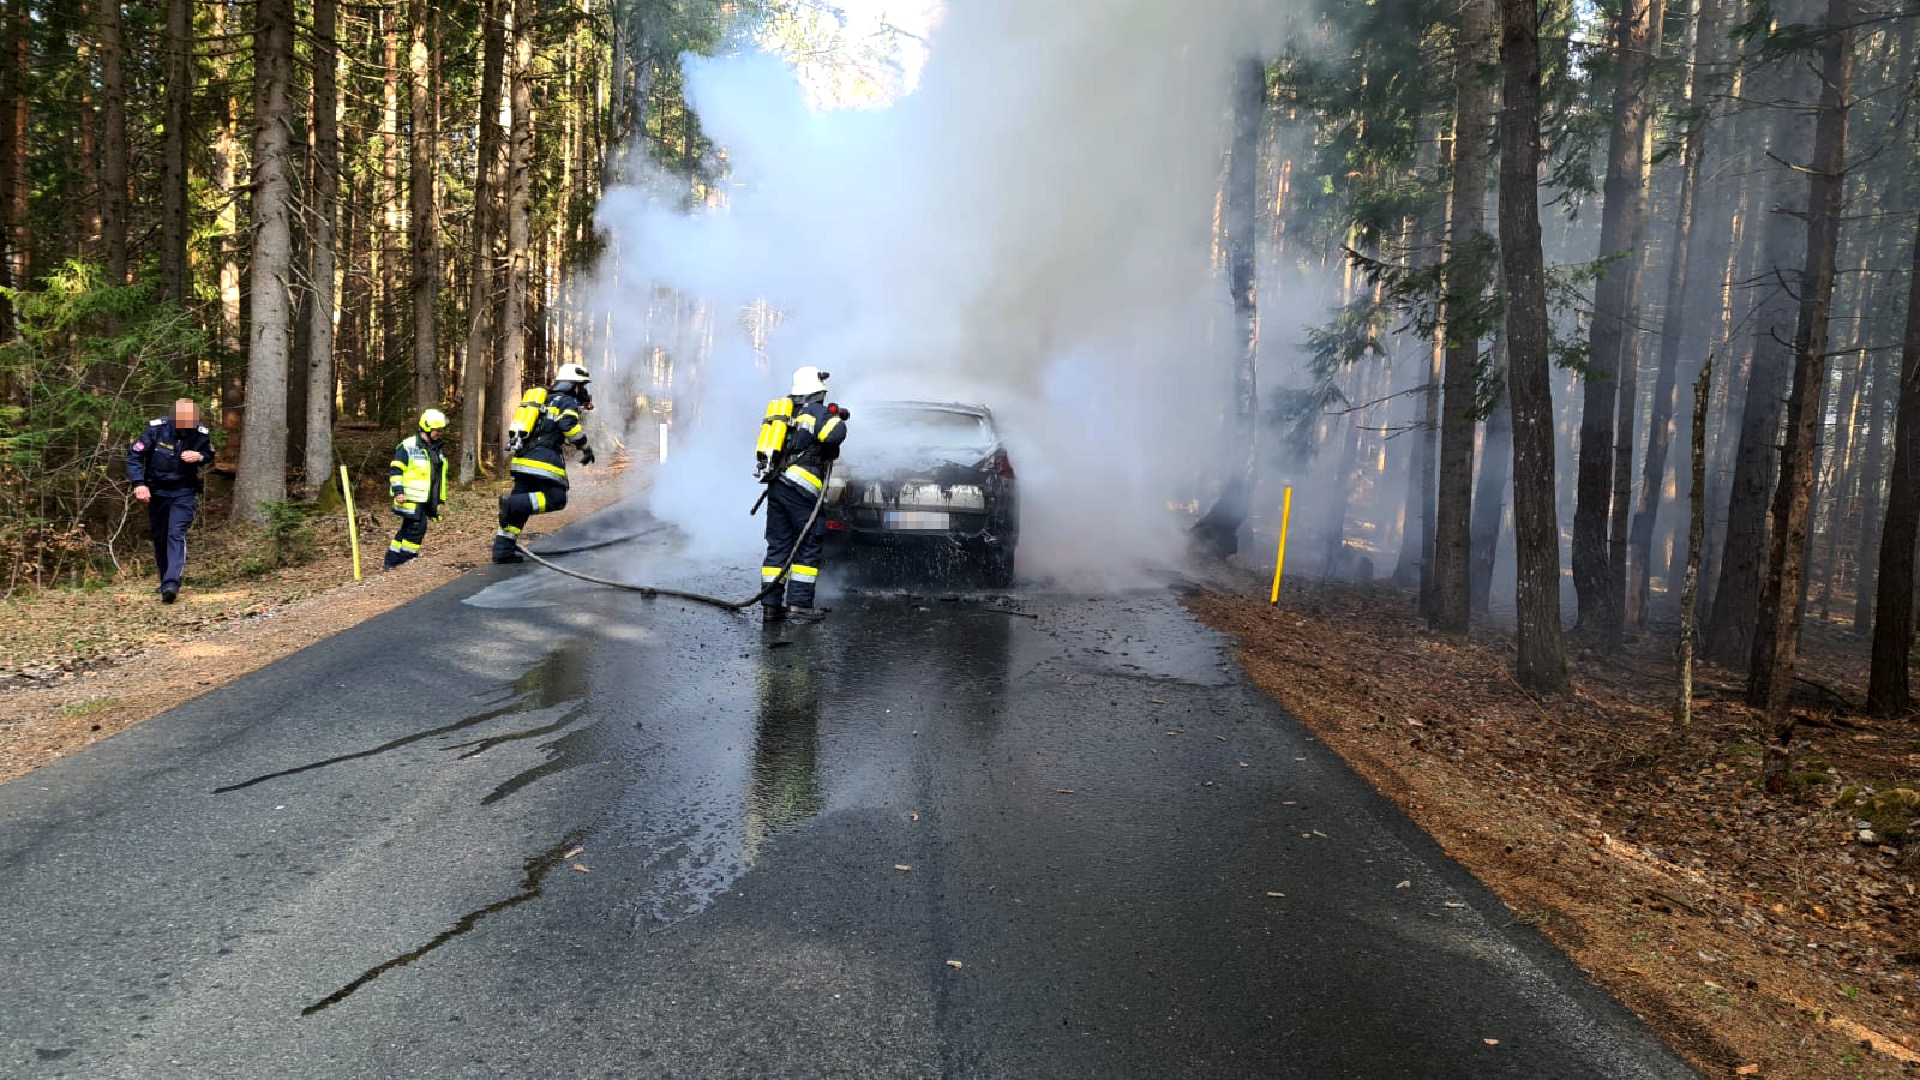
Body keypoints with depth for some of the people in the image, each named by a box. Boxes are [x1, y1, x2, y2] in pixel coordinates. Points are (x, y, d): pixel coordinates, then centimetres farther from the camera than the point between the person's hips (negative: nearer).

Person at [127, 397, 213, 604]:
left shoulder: (201, 434, -11)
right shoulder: (156, 429, -14)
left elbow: (210, 454, 9)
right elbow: (134, 455, -7)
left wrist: (200, 457, -16)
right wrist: (138, 483, -18)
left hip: (184, 492, -1)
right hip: (157, 491, 2)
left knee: (176, 534, -18)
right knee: (160, 538, 9)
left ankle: (171, 584, -27)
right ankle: (166, 583, 23)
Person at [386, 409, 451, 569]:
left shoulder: (437, 449, 18)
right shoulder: (408, 446, -8)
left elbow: (439, 476, 25)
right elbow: (395, 470, -10)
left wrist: (439, 499, 24)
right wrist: (398, 491, -19)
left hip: (425, 501, 8)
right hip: (411, 499, -8)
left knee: (408, 529, 12)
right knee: (418, 527, -13)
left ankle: (392, 561, 20)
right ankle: (406, 559, -4)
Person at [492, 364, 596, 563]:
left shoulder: (544, 400, 29)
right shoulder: (568, 402, 3)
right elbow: (569, 425, -16)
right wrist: (585, 447, -9)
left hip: (522, 458, 9)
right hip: (544, 459, -8)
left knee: (520, 507, 9)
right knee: (556, 499, -9)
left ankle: (503, 549, 6)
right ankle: (513, 503, -26)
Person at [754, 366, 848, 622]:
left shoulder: (785, 411, 21)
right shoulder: (817, 412, -3)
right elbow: (834, 436, -21)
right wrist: (836, 420, 3)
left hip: (775, 485, 8)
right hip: (798, 487, -8)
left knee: (778, 545, 10)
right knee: (808, 546, -2)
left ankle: (771, 603, 8)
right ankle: (799, 603, -7)